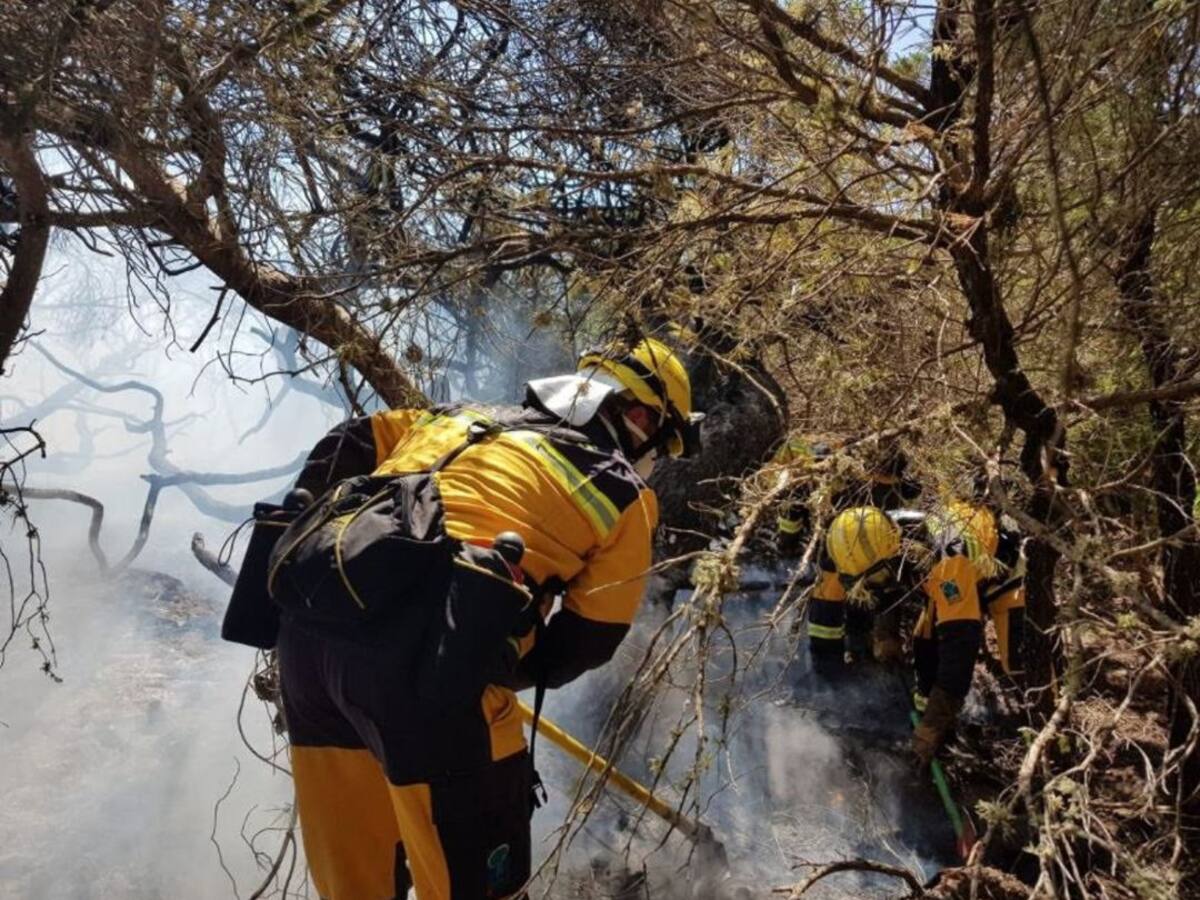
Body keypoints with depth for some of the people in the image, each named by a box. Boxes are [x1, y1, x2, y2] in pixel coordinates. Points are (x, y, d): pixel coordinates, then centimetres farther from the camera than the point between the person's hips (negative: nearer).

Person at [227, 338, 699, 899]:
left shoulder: (462, 420, 26)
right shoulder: (624, 496, 12)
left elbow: (342, 449, 26)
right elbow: (589, 641, 13)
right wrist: (512, 671, 30)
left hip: (309, 623, 7)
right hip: (428, 657, -6)